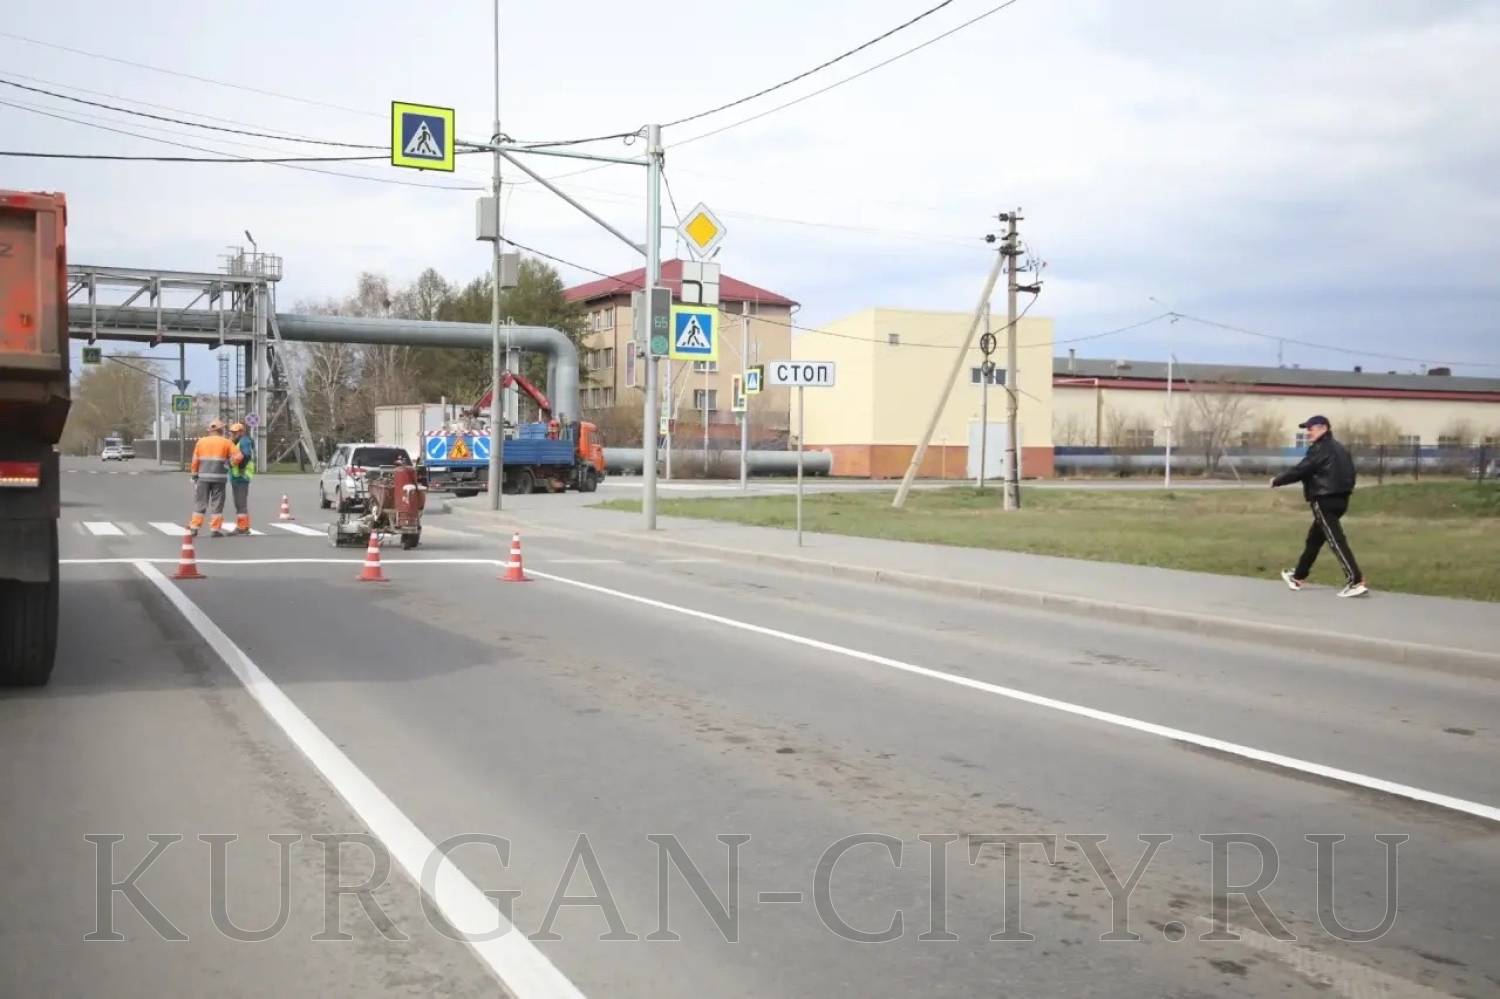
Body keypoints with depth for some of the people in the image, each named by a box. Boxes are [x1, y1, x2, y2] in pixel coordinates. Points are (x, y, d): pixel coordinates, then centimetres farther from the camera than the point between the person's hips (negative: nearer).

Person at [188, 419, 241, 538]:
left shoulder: (201, 441, 7)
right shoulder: (226, 442, 0)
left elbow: (195, 460, 5)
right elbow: (237, 455, -8)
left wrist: (194, 475, 12)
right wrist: (231, 463, 10)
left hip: (204, 476, 2)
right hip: (219, 477, -2)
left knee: (200, 502, 9)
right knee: (217, 503, 3)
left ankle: (195, 526, 8)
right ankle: (216, 529, 2)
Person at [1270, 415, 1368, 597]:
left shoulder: (1320, 449, -12)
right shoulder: (1339, 449, 17)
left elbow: (1300, 470, -13)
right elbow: (1348, 473, 16)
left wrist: (1277, 481, 0)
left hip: (1324, 500, -10)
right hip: (1339, 499, 10)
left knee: (1336, 541, -13)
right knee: (1314, 539, 20)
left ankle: (1357, 582, -20)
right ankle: (1298, 577, 32)